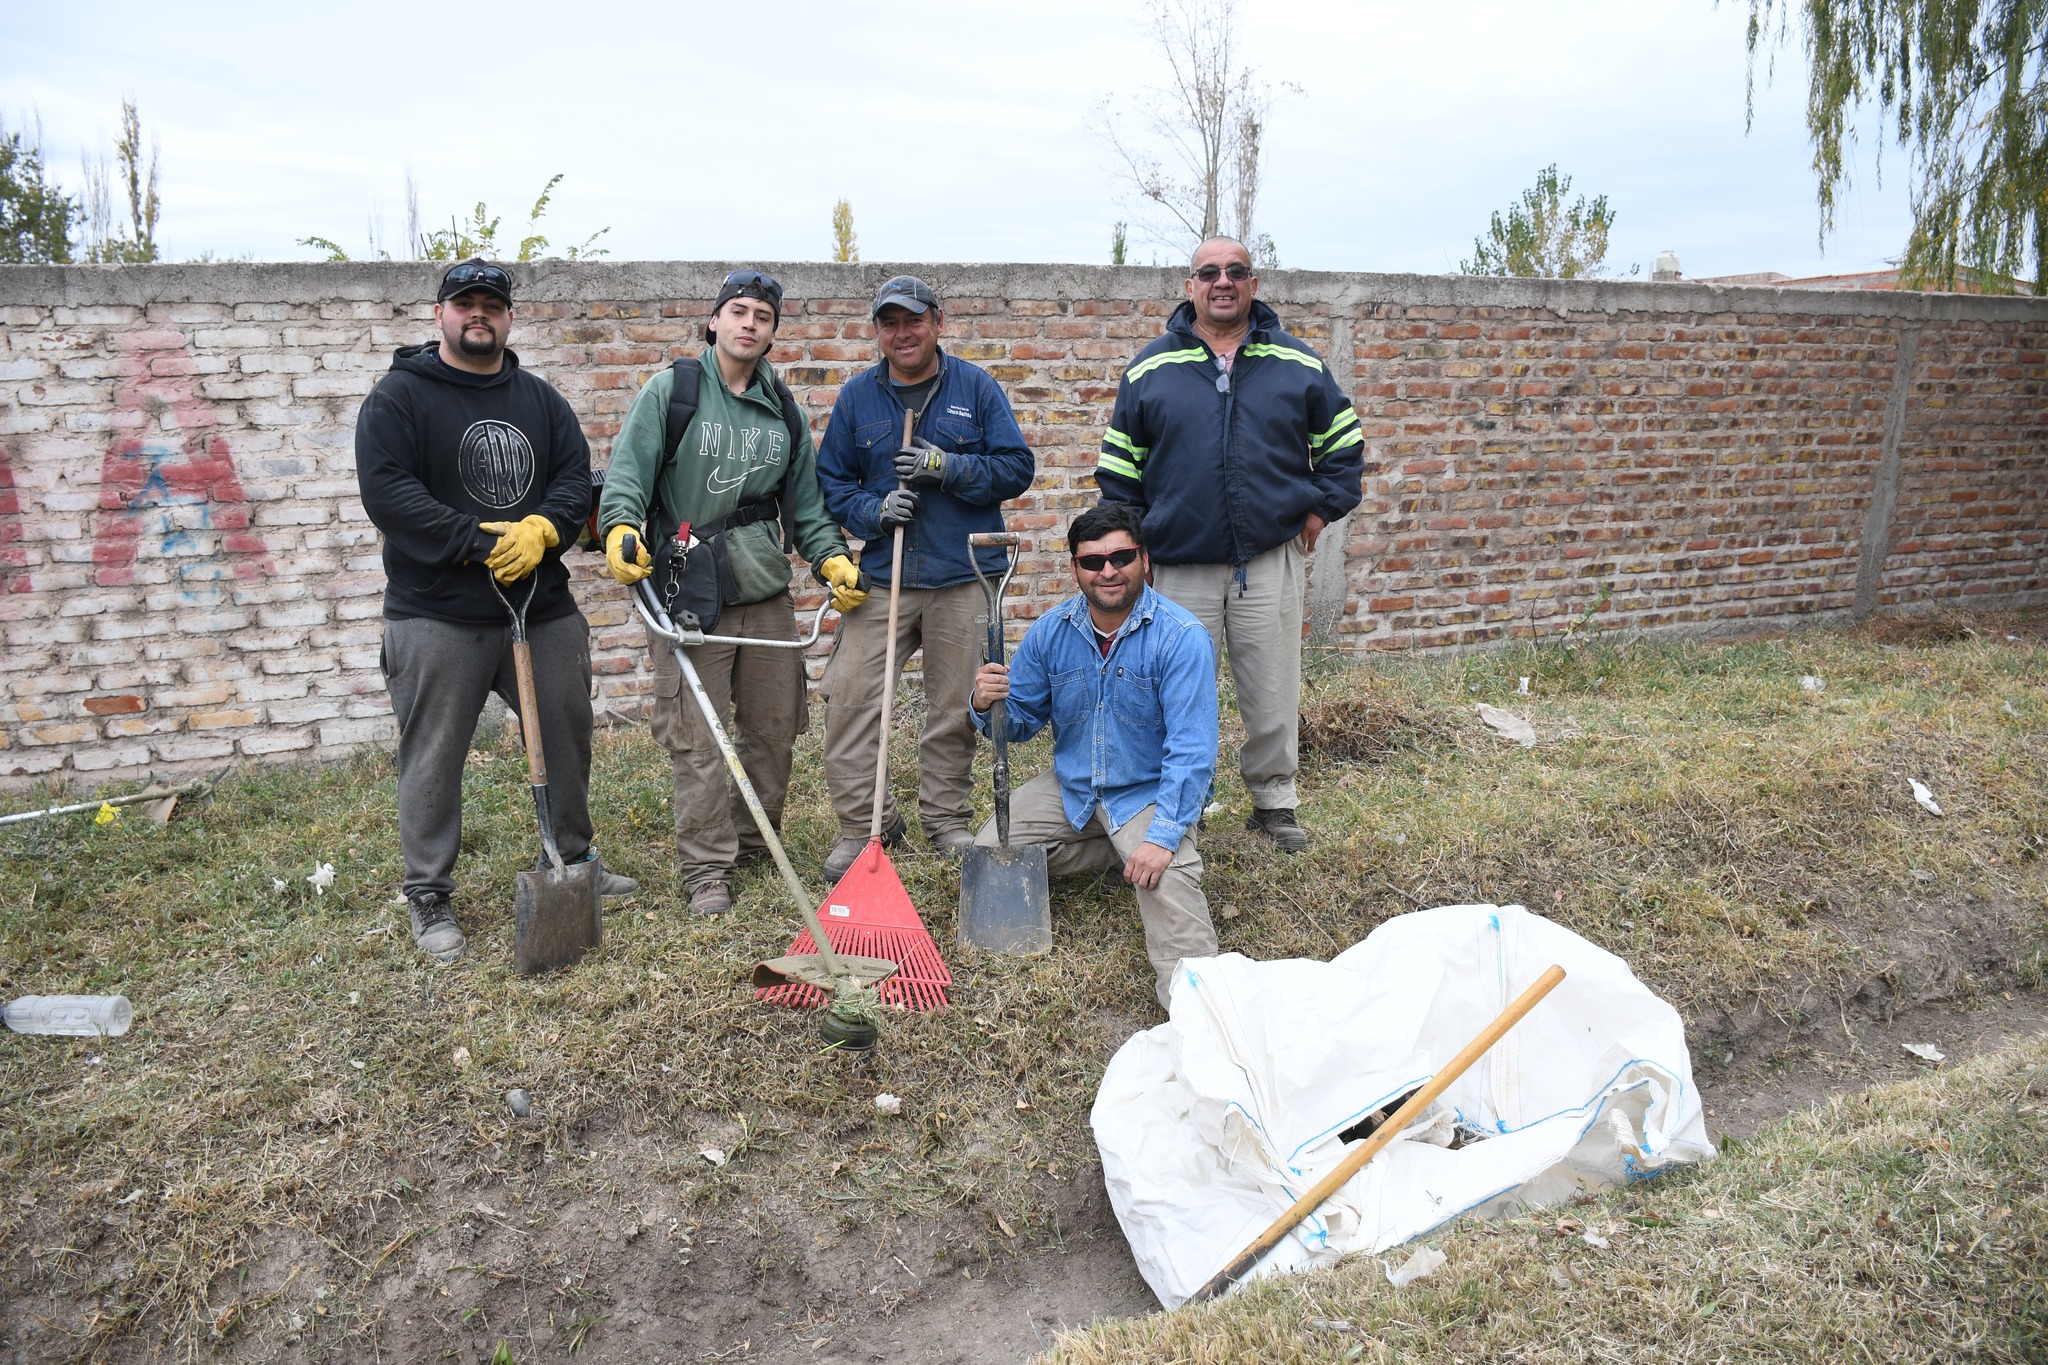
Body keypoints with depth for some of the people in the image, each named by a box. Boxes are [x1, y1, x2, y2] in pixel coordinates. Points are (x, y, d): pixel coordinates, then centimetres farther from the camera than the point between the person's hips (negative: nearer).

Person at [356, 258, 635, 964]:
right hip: (438, 615, -4)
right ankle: (429, 896, 15)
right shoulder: (398, 396, -2)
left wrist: (541, 529, -15)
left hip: (545, 604, 5)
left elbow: (576, 475, 6)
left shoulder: (539, 397, 13)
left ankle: (574, 859, 32)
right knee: (433, 757, 2)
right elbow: (387, 492, -14)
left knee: (566, 737, 13)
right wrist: (484, 544, -20)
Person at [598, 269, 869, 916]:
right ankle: (707, 869, 8)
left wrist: (832, 558, 5)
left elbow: (804, 500, 18)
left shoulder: (784, 408, 14)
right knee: (697, 739, -4)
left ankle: (752, 843, 30)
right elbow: (626, 472, -7)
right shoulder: (671, 390, 0)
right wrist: (620, 528, -25)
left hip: (767, 593, 5)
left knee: (774, 727, 11)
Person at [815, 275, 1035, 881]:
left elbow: (1016, 467, 0)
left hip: (963, 577, -1)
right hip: (882, 575, 1)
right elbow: (831, 481, 11)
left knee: (954, 706, 6)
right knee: (848, 693, -7)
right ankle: (861, 823, 7)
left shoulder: (975, 387, 4)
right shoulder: (856, 396, 8)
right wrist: (874, 509, -8)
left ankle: (947, 819, 22)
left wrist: (947, 467, -14)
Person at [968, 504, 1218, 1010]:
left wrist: (1163, 834, -34)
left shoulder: (1181, 636, -19)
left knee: (1166, 876, -33)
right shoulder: (1051, 631, -3)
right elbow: (1022, 721, 3)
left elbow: (1191, 749, -24)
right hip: (1070, 788, 6)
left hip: (1149, 792, -5)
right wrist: (987, 705, -22)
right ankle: (1117, 851, 8)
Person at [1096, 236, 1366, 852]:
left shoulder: (1297, 362, 7)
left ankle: (1274, 802, 25)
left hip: (1271, 561, 1)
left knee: (1273, 692, 7)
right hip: (1179, 565, 0)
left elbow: (1344, 441, 17)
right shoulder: (1149, 368, 4)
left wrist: (1322, 507, 7)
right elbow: (1119, 465, 8)